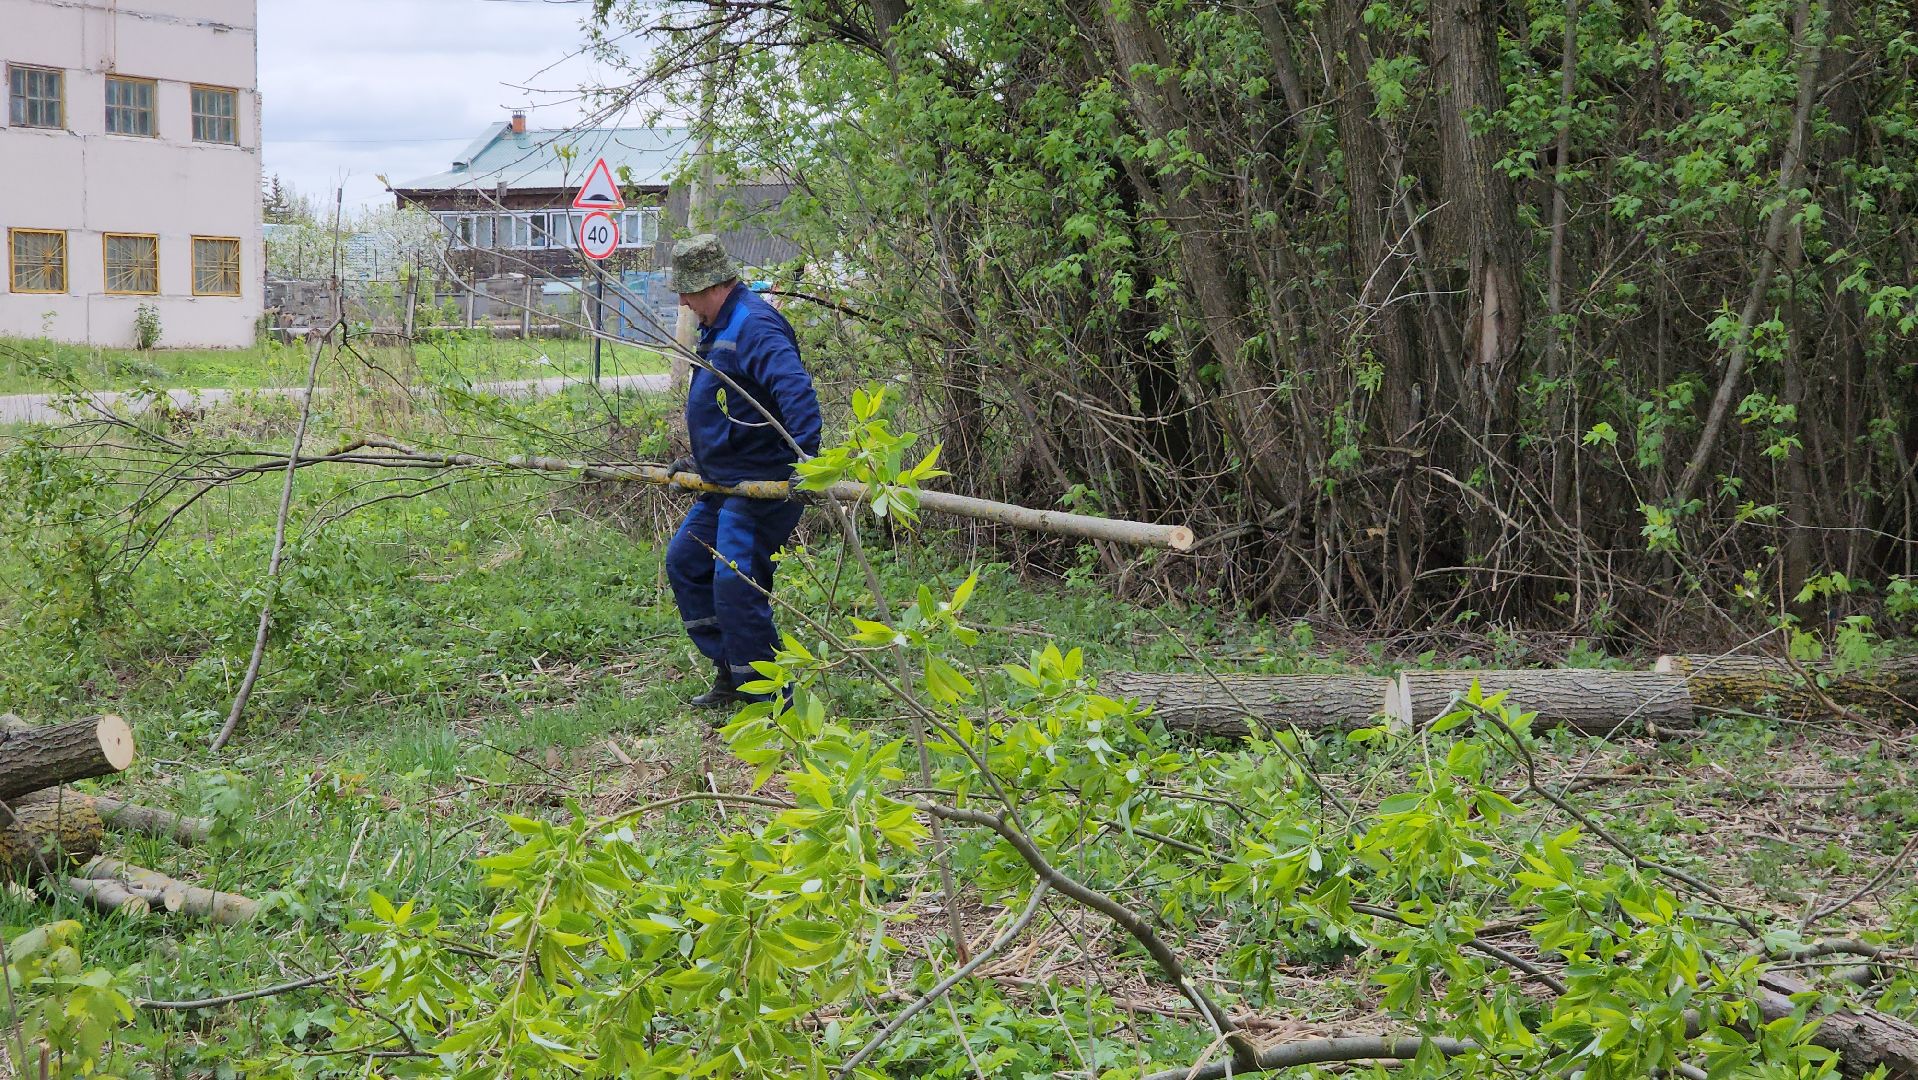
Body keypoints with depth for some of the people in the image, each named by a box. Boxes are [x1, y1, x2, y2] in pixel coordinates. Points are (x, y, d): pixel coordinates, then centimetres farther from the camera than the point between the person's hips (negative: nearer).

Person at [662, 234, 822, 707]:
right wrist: (702, 460, 28)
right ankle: (731, 674, 23)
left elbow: (796, 391, -33)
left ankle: (767, 699, -4)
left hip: (761, 484, -11)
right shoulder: (718, 326, 15)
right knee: (685, 562, 17)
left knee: (735, 585, -14)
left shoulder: (754, 326, -19)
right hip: (725, 482, 11)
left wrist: (805, 457, -42)